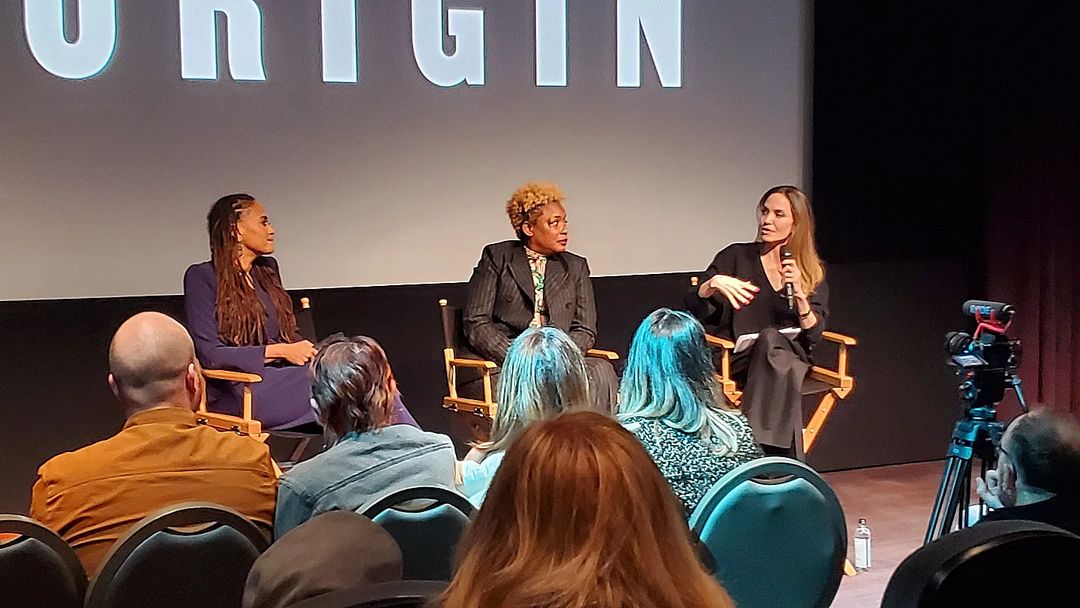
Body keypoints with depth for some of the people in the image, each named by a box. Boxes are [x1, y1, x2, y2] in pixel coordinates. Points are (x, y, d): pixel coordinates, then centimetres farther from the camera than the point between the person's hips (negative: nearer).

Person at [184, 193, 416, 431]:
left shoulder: (267, 269, 19)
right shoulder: (202, 277, -3)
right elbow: (208, 353, -11)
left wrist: (309, 351, -2)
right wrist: (281, 351, -14)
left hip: (280, 377, 7)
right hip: (239, 393, -7)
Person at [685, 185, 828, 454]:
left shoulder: (813, 273, 12)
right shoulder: (736, 257, 7)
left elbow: (813, 335, 2)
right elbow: (693, 311, 0)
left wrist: (799, 295, -14)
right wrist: (712, 285, -21)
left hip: (791, 359, 1)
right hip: (737, 360, -1)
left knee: (771, 340, -34)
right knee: (770, 338, -36)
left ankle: (763, 448, -39)